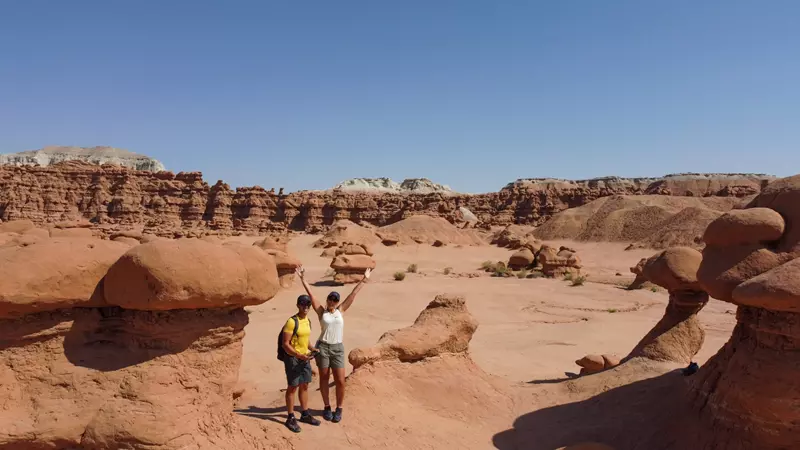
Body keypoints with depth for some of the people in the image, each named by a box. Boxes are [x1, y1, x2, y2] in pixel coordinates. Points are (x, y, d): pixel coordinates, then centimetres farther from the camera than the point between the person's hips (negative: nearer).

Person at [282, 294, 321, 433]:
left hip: (305, 358, 8)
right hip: (293, 358, -8)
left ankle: (305, 414, 26)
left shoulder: (308, 321, 8)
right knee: (292, 387, 1)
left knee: (304, 386, 14)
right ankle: (290, 418, 10)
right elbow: (285, 344, -19)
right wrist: (299, 356, -25)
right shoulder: (291, 321, -17)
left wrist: (312, 349, 2)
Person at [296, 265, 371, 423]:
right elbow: (310, 294, -3)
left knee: (340, 381, -1)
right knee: (324, 378, 10)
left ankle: (339, 409, 16)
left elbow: (353, 294, 5)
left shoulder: (341, 311, 5)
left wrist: (364, 280, 6)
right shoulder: (321, 311, 0)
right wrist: (302, 278, -6)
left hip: (338, 349, 1)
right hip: (323, 347, -1)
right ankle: (327, 407, 26)